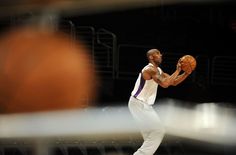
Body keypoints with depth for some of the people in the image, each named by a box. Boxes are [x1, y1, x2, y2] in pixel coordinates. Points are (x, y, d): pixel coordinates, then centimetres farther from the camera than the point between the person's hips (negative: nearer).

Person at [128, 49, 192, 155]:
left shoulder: (158, 70, 13)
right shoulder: (150, 69, -19)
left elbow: (173, 82, 15)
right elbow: (164, 84, -33)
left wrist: (187, 73, 0)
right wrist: (177, 71, -25)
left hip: (145, 105, 10)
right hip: (138, 104, -10)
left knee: (157, 132, 16)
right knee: (158, 131, -13)